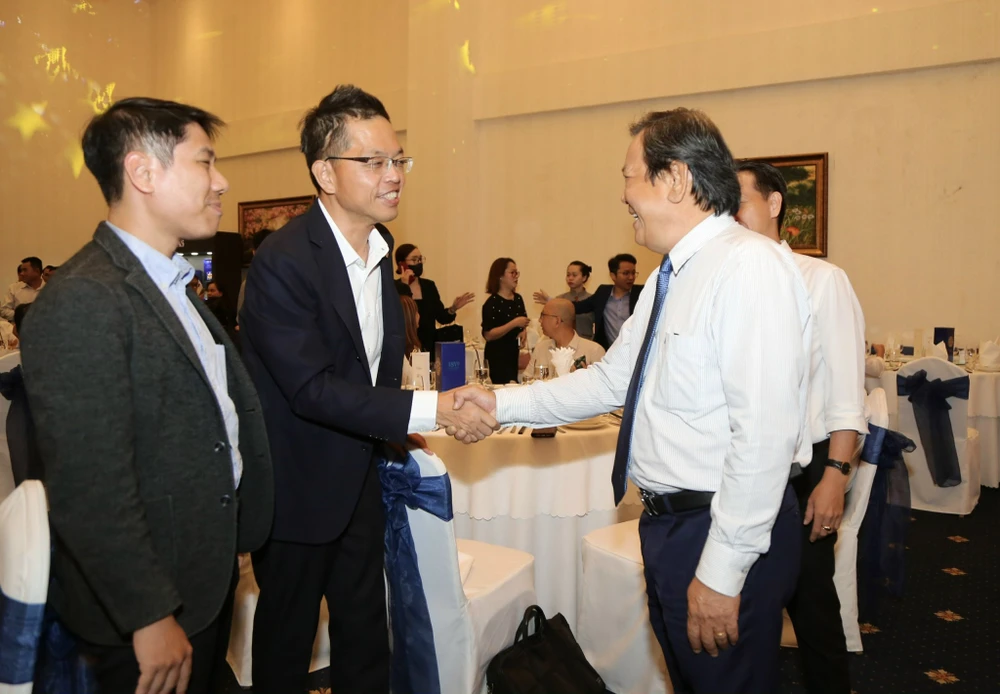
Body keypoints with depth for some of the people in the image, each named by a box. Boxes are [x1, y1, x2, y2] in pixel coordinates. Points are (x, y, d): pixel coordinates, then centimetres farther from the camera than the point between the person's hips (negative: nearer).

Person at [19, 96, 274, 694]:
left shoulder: (176, 283, 8)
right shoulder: (83, 303, -24)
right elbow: (89, 492, -26)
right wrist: (151, 618, -20)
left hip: (208, 575, 9)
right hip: (150, 609, -8)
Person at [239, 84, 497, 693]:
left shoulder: (380, 246, 3)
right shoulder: (282, 262, -23)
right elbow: (313, 389, -26)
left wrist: (389, 434, 10)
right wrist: (431, 409, -29)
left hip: (361, 479, 7)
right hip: (298, 489, -7)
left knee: (366, 631, 20)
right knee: (287, 641, 14)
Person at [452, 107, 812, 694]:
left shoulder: (750, 267, -20)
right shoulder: (670, 279, 11)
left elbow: (765, 434, -25)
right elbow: (611, 380, 13)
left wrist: (722, 572, -23)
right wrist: (502, 403, 5)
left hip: (724, 534, -9)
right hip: (667, 521, 9)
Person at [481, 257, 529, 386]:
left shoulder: (518, 299, 9)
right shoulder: (492, 303, -13)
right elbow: (488, 335, -20)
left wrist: (523, 332, 3)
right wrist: (514, 323, -22)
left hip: (514, 353, 7)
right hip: (497, 356, -7)